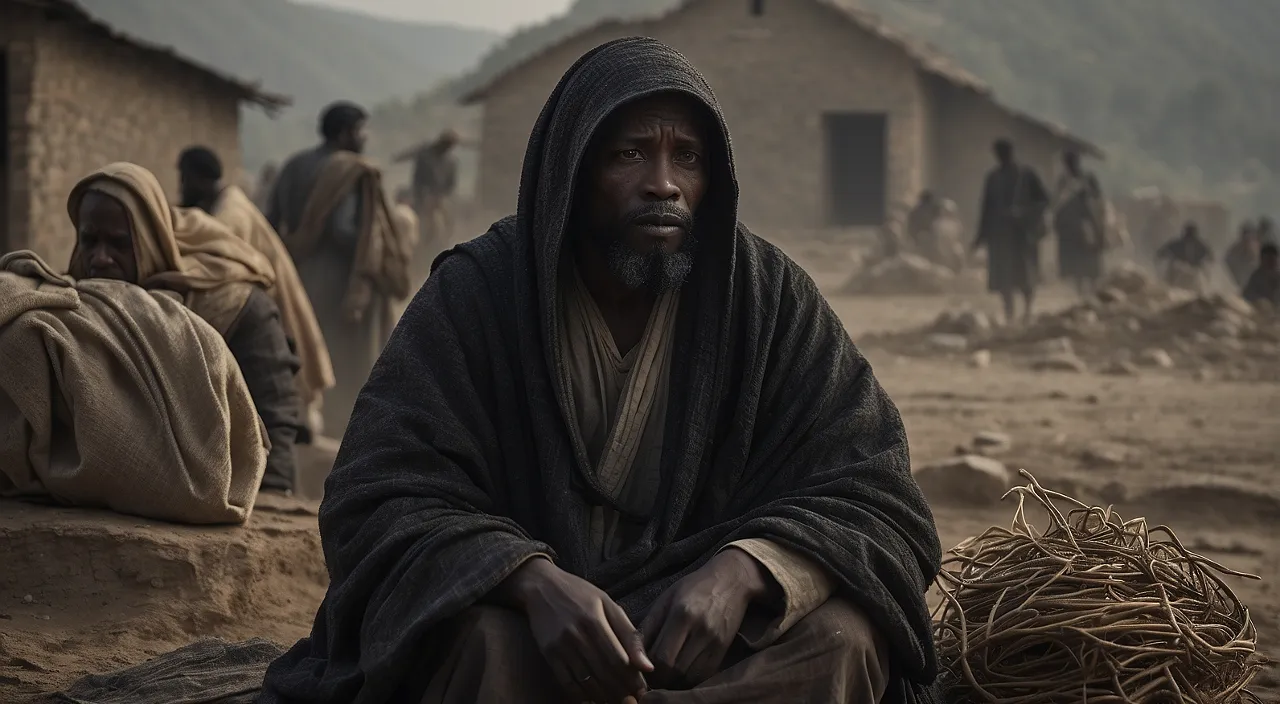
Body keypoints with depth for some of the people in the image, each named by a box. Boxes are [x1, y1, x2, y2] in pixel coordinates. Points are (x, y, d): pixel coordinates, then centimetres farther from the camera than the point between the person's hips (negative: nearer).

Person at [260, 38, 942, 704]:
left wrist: (741, 571, -29)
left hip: (702, 630, 2)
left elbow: (873, 502, -6)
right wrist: (535, 582, -35)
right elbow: (382, 502, -14)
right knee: (484, 642, -34)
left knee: (841, 638, -28)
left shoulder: (770, 296, -3)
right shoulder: (476, 292, -7)